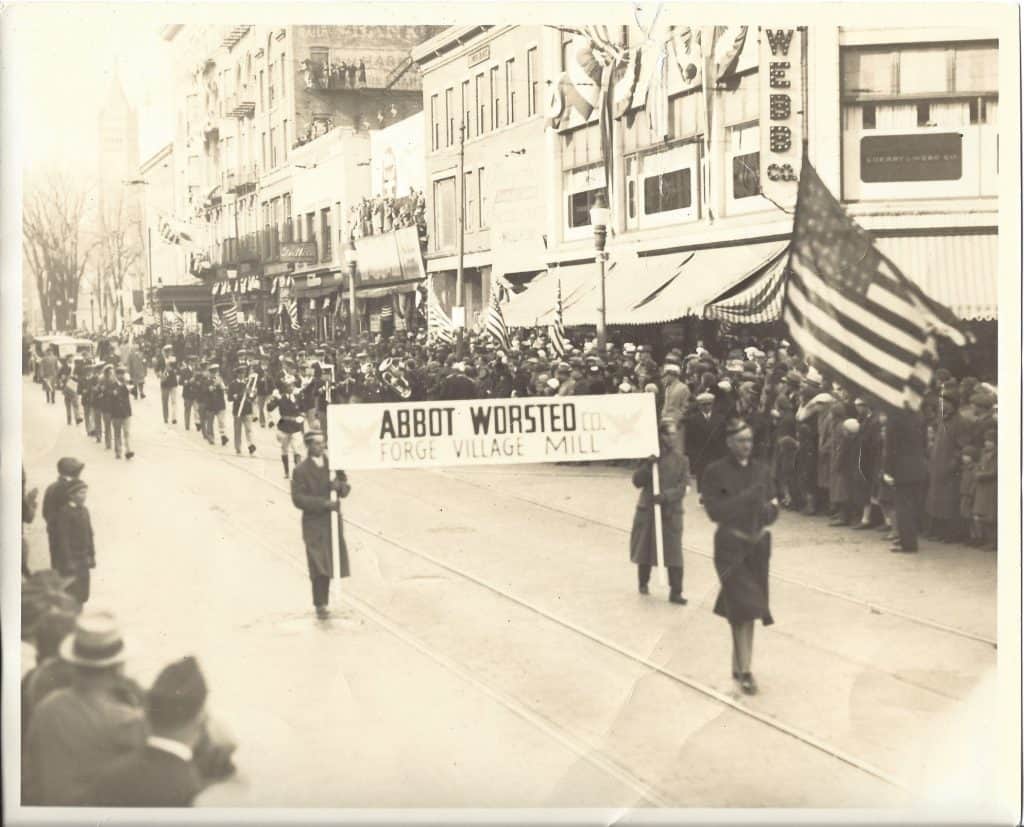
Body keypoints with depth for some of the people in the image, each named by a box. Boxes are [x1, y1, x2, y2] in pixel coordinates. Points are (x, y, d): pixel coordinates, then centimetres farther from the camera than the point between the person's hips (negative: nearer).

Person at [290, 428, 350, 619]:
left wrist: (339, 485, -15)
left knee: (331, 563, 9)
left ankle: (323, 601, 22)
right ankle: (320, 605, 1)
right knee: (319, 566, -7)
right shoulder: (301, 470, -8)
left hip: (333, 521, 5)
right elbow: (298, 498, -14)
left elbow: (345, 488, 10)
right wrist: (324, 503, -22)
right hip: (314, 523, -5)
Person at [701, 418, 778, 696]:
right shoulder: (716, 472, -6)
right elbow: (715, 510, -13)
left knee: (746, 608, 12)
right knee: (743, 606, -10)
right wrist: (747, 498, -20)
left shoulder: (761, 471, 7)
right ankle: (745, 671, -4)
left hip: (759, 544, 5)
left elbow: (773, 509, 8)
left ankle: (739, 662, 25)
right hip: (731, 545, -5)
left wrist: (766, 510, -15)